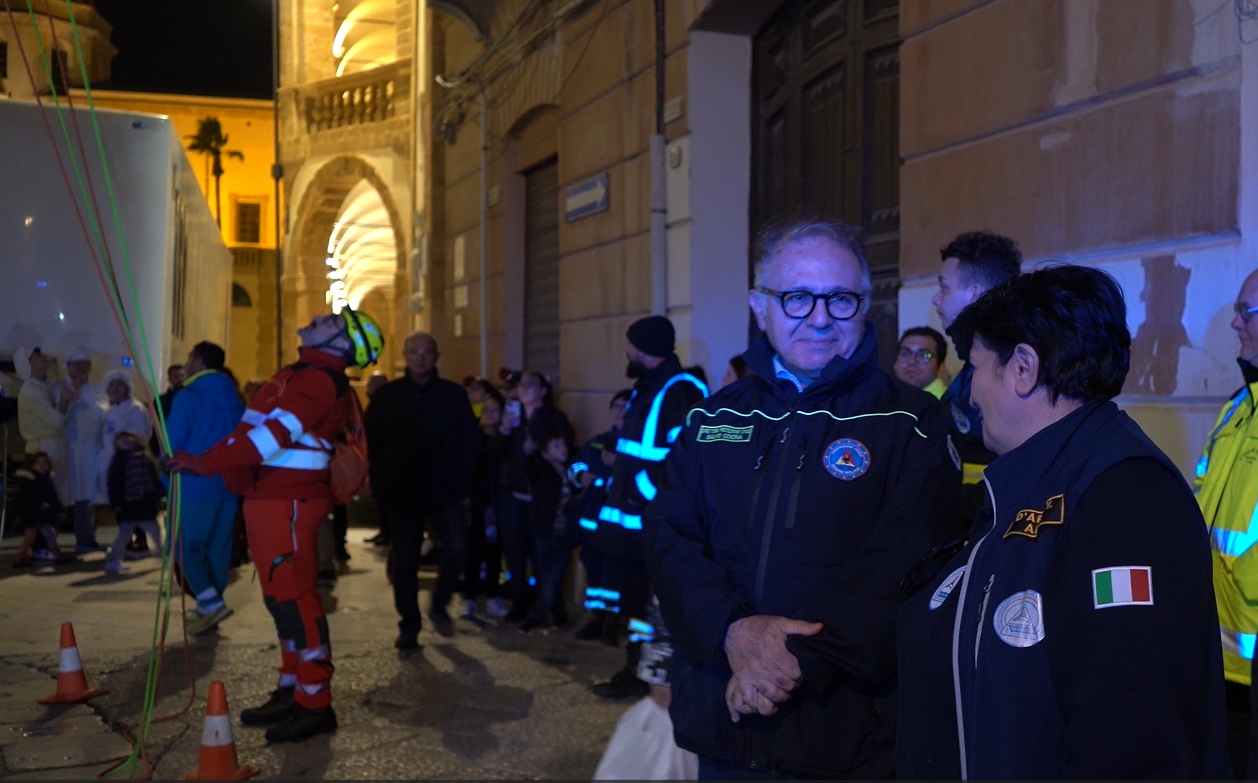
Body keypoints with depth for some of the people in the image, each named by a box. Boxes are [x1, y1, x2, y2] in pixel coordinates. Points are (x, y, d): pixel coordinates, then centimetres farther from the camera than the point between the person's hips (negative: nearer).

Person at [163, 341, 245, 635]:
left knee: (183, 545, -1)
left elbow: (172, 441, -10)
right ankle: (209, 606, 15)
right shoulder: (234, 400, 12)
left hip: (195, 484, -6)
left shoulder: (189, 396, -7)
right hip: (228, 485, 6)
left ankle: (211, 603, -14)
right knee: (218, 548, 10)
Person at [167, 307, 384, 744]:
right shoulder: (302, 374, 17)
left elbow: (275, 432, -26)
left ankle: (314, 704, 0)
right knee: (281, 597, 16)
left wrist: (207, 462, -26)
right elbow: (258, 427, 22)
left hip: (289, 500, -10)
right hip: (267, 495, 10)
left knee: (293, 597, -7)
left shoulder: (319, 380, -16)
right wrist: (214, 462, 17)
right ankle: (291, 691, 26)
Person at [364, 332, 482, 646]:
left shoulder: (454, 394, 4)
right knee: (404, 562, 4)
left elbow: (471, 440, 7)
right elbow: (372, 443, 5)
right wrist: (383, 484, -1)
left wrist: (459, 478, -2)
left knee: (456, 549, -11)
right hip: (402, 493, 0)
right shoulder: (386, 396, 3)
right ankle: (409, 625, 17)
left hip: (445, 491, 0)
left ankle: (439, 605, 14)